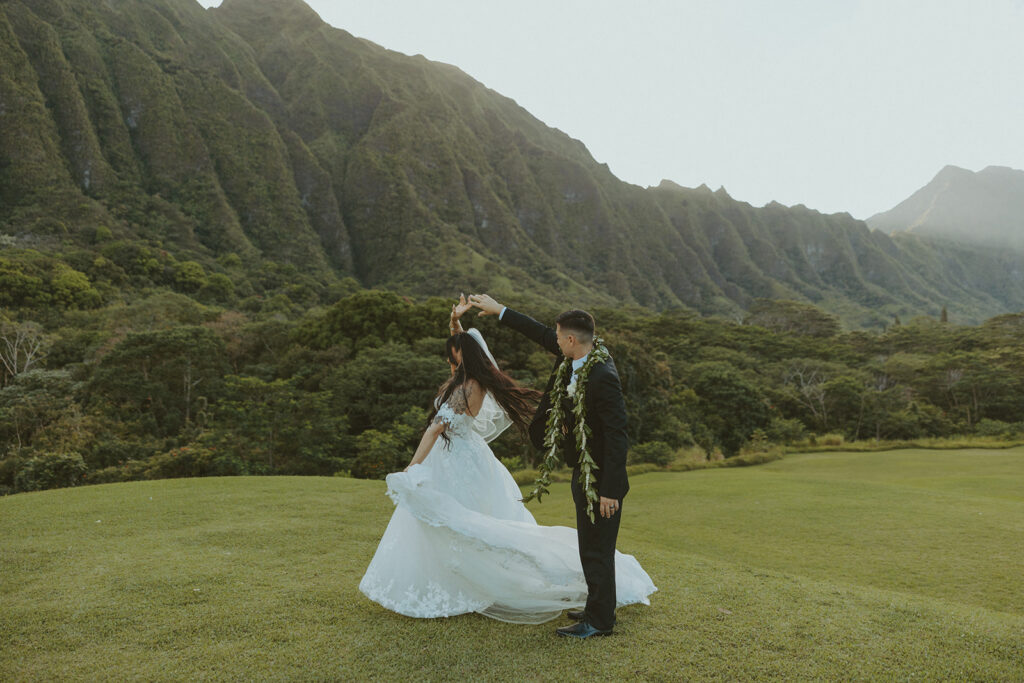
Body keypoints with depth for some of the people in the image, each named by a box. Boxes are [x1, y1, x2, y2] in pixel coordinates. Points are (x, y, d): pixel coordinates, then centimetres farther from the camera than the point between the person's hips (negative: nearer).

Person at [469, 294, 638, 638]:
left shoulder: (602, 377, -27)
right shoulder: (573, 357, -1)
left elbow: (617, 435, -27)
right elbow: (541, 333, 15)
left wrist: (609, 490, -25)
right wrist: (499, 310, 19)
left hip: (600, 479, -10)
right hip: (584, 472, 10)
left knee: (596, 549, 3)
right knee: (591, 546, 21)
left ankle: (599, 620, 18)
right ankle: (599, 607, 36)